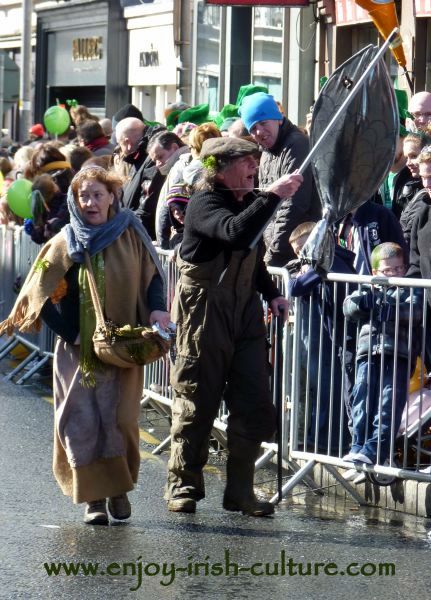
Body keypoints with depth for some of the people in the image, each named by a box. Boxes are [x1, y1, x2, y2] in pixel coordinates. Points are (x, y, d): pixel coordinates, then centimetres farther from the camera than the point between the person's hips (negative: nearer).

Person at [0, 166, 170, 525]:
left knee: (119, 421, -5)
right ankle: (94, 498, 4)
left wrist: (157, 309, -10)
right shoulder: (65, 243, 4)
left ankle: (119, 490, 14)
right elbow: (40, 289, 6)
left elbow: (152, 276, 7)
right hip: (77, 348, 1)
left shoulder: (130, 235, 2)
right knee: (82, 423, -5)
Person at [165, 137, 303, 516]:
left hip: (246, 313, 7)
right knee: (197, 402, 1)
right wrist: (273, 196, -36)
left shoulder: (248, 203, 12)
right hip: (204, 311, -7)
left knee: (254, 405, 1)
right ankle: (183, 486, 12)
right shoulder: (204, 204, -13)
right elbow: (236, 233, -35)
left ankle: (240, 491, 8)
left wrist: (272, 294, 12)